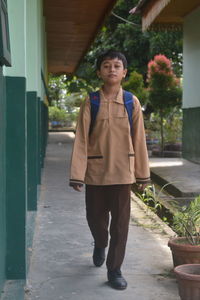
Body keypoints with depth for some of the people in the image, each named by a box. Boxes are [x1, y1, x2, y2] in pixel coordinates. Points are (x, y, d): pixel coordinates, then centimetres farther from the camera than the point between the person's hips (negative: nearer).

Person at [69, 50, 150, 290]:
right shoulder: (90, 103, -3)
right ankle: (100, 245, 45)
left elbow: (139, 140, 3)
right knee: (95, 217, 13)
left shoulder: (132, 102, 0)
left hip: (122, 172, 0)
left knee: (120, 222, 4)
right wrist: (77, 175, -11)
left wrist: (142, 174, 4)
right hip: (95, 171, 0)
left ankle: (114, 270, 17)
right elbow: (81, 140, -6)